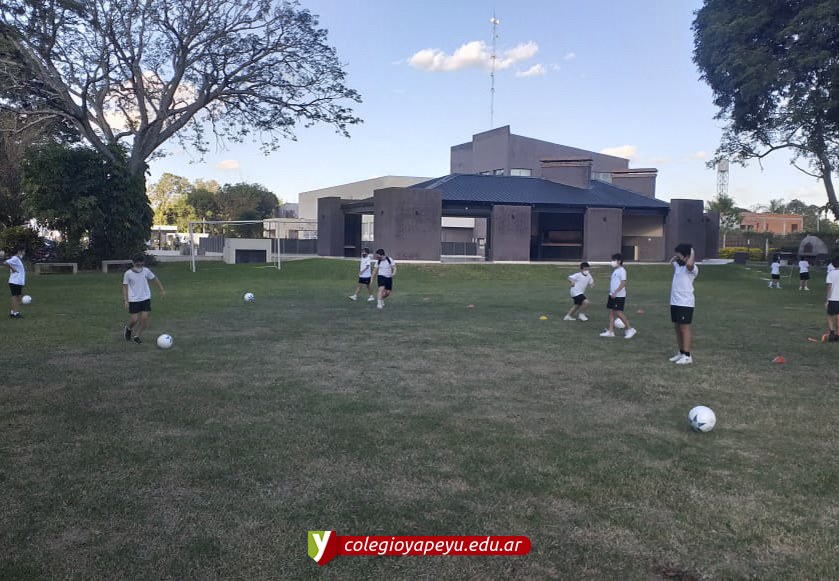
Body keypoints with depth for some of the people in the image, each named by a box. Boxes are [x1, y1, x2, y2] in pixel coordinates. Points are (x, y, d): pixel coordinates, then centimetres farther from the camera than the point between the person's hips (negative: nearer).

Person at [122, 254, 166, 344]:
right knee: (135, 319, -5)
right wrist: (125, 300, -9)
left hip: (145, 298, 2)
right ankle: (128, 328, 29)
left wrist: (162, 290, 7)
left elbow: (155, 279, 8)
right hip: (133, 300, -2)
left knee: (144, 318, -5)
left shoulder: (146, 271, -5)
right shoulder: (128, 273, -9)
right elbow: (125, 287, -3)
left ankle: (137, 336, 12)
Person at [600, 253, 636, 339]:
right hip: (612, 295, 9)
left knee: (618, 312, -9)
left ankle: (630, 329, 2)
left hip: (619, 295, -9)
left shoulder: (621, 270, -12)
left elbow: (623, 283, -20)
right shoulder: (615, 270, 16)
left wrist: (615, 292, -24)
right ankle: (610, 331, 8)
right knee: (611, 312, 6)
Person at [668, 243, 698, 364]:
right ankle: (681, 353, 22)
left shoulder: (692, 268, -12)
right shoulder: (678, 265, 15)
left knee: (684, 328, -6)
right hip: (674, 302, 9)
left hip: (685, 303, -9)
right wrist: (676, 256, 19)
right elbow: (671, 261, 38)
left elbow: (689, 264, -37)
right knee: (677, 328, 13)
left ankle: (687, 356, -2)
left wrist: (692, 253, -19)